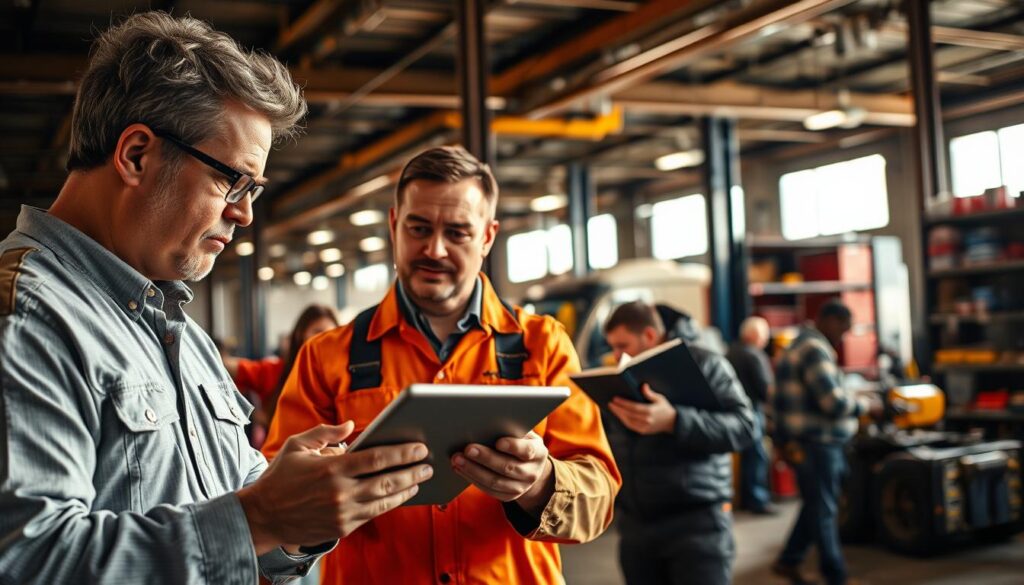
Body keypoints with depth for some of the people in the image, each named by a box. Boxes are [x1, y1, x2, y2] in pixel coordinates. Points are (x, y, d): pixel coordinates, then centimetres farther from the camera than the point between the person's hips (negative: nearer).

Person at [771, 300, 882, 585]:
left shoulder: (802, 346, 17)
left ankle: (788, 561, 23)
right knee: (823, 509, -1)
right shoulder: (815, 350, -17)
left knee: (816, 505, 18)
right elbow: (833, 402, -22)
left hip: (812, 443, 10)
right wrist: (866, 405, -8)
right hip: (816, 444, -10)